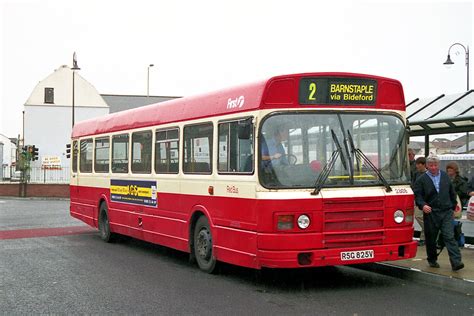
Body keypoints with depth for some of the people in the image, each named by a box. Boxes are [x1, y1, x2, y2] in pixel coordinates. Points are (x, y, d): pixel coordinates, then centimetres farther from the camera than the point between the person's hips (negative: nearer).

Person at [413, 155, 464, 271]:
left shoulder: (445, 176, 11)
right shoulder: (421, 180, 0)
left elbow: (452, 193, 20)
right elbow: (418, 196, -6)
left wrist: (453, 206, 18)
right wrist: (423, 205, -24)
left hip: (446, 212, 1)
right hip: (430, 213, -1)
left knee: (449, 236, -9)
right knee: (431, 238, 8)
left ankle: (456, 262, -14)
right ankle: (432, 260, 25)